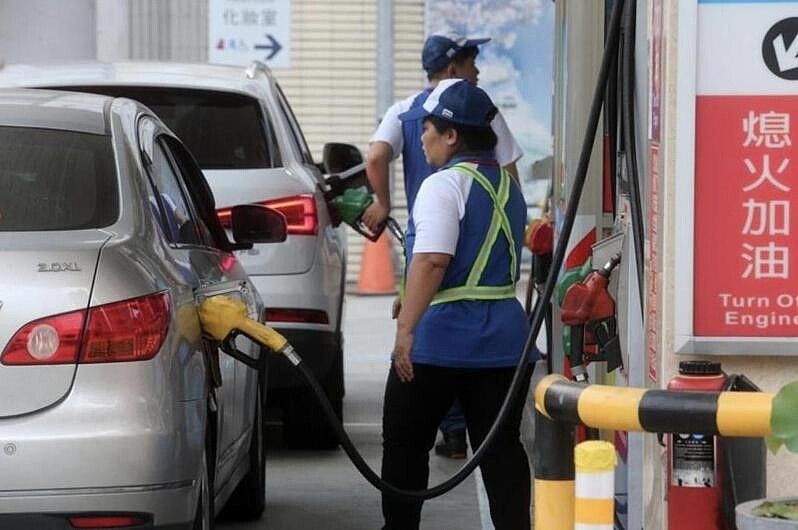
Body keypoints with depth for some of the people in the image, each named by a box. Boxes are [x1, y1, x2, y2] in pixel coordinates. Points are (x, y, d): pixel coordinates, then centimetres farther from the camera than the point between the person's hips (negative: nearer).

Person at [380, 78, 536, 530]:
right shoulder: (509, 186, 14)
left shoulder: (444, 186, -13)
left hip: (441, 338, -7)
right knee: (502, 447, 7)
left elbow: (432, 259, -24)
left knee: (406, 444, 8)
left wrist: (406, 328, -26)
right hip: (507, 337, 7)